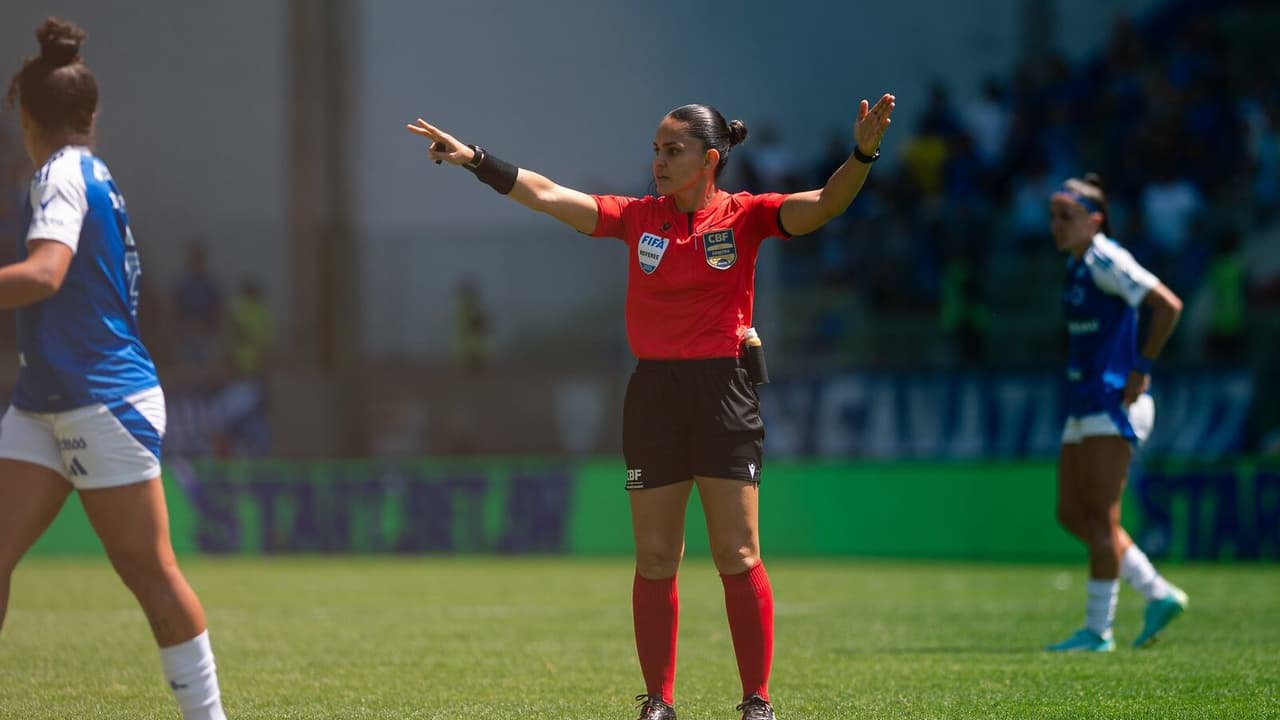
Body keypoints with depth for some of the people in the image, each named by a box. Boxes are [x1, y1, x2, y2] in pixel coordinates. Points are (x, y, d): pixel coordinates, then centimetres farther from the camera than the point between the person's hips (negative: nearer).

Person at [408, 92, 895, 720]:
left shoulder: (743, 216, -2)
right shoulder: (639, 218, 7)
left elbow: (823, 205, -14)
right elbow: (549, 196, 6)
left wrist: (862, 155, -31)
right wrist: (475, 160, 0)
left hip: (723, 395, -3)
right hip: (653, 394, 3)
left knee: (738, 557, -4)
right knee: (654, 560, 5)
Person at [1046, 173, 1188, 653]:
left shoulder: (1108, 262, -13)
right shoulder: (1077, 264, 15)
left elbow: (1168, 306, -21)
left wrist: (1141, 369, -17)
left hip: (1114, 403, -10)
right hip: (1084, 404, 10)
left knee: (1101, 519, -7)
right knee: (1072, 515, 8)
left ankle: (1098, 629, -3)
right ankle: (1159, 595, 14)